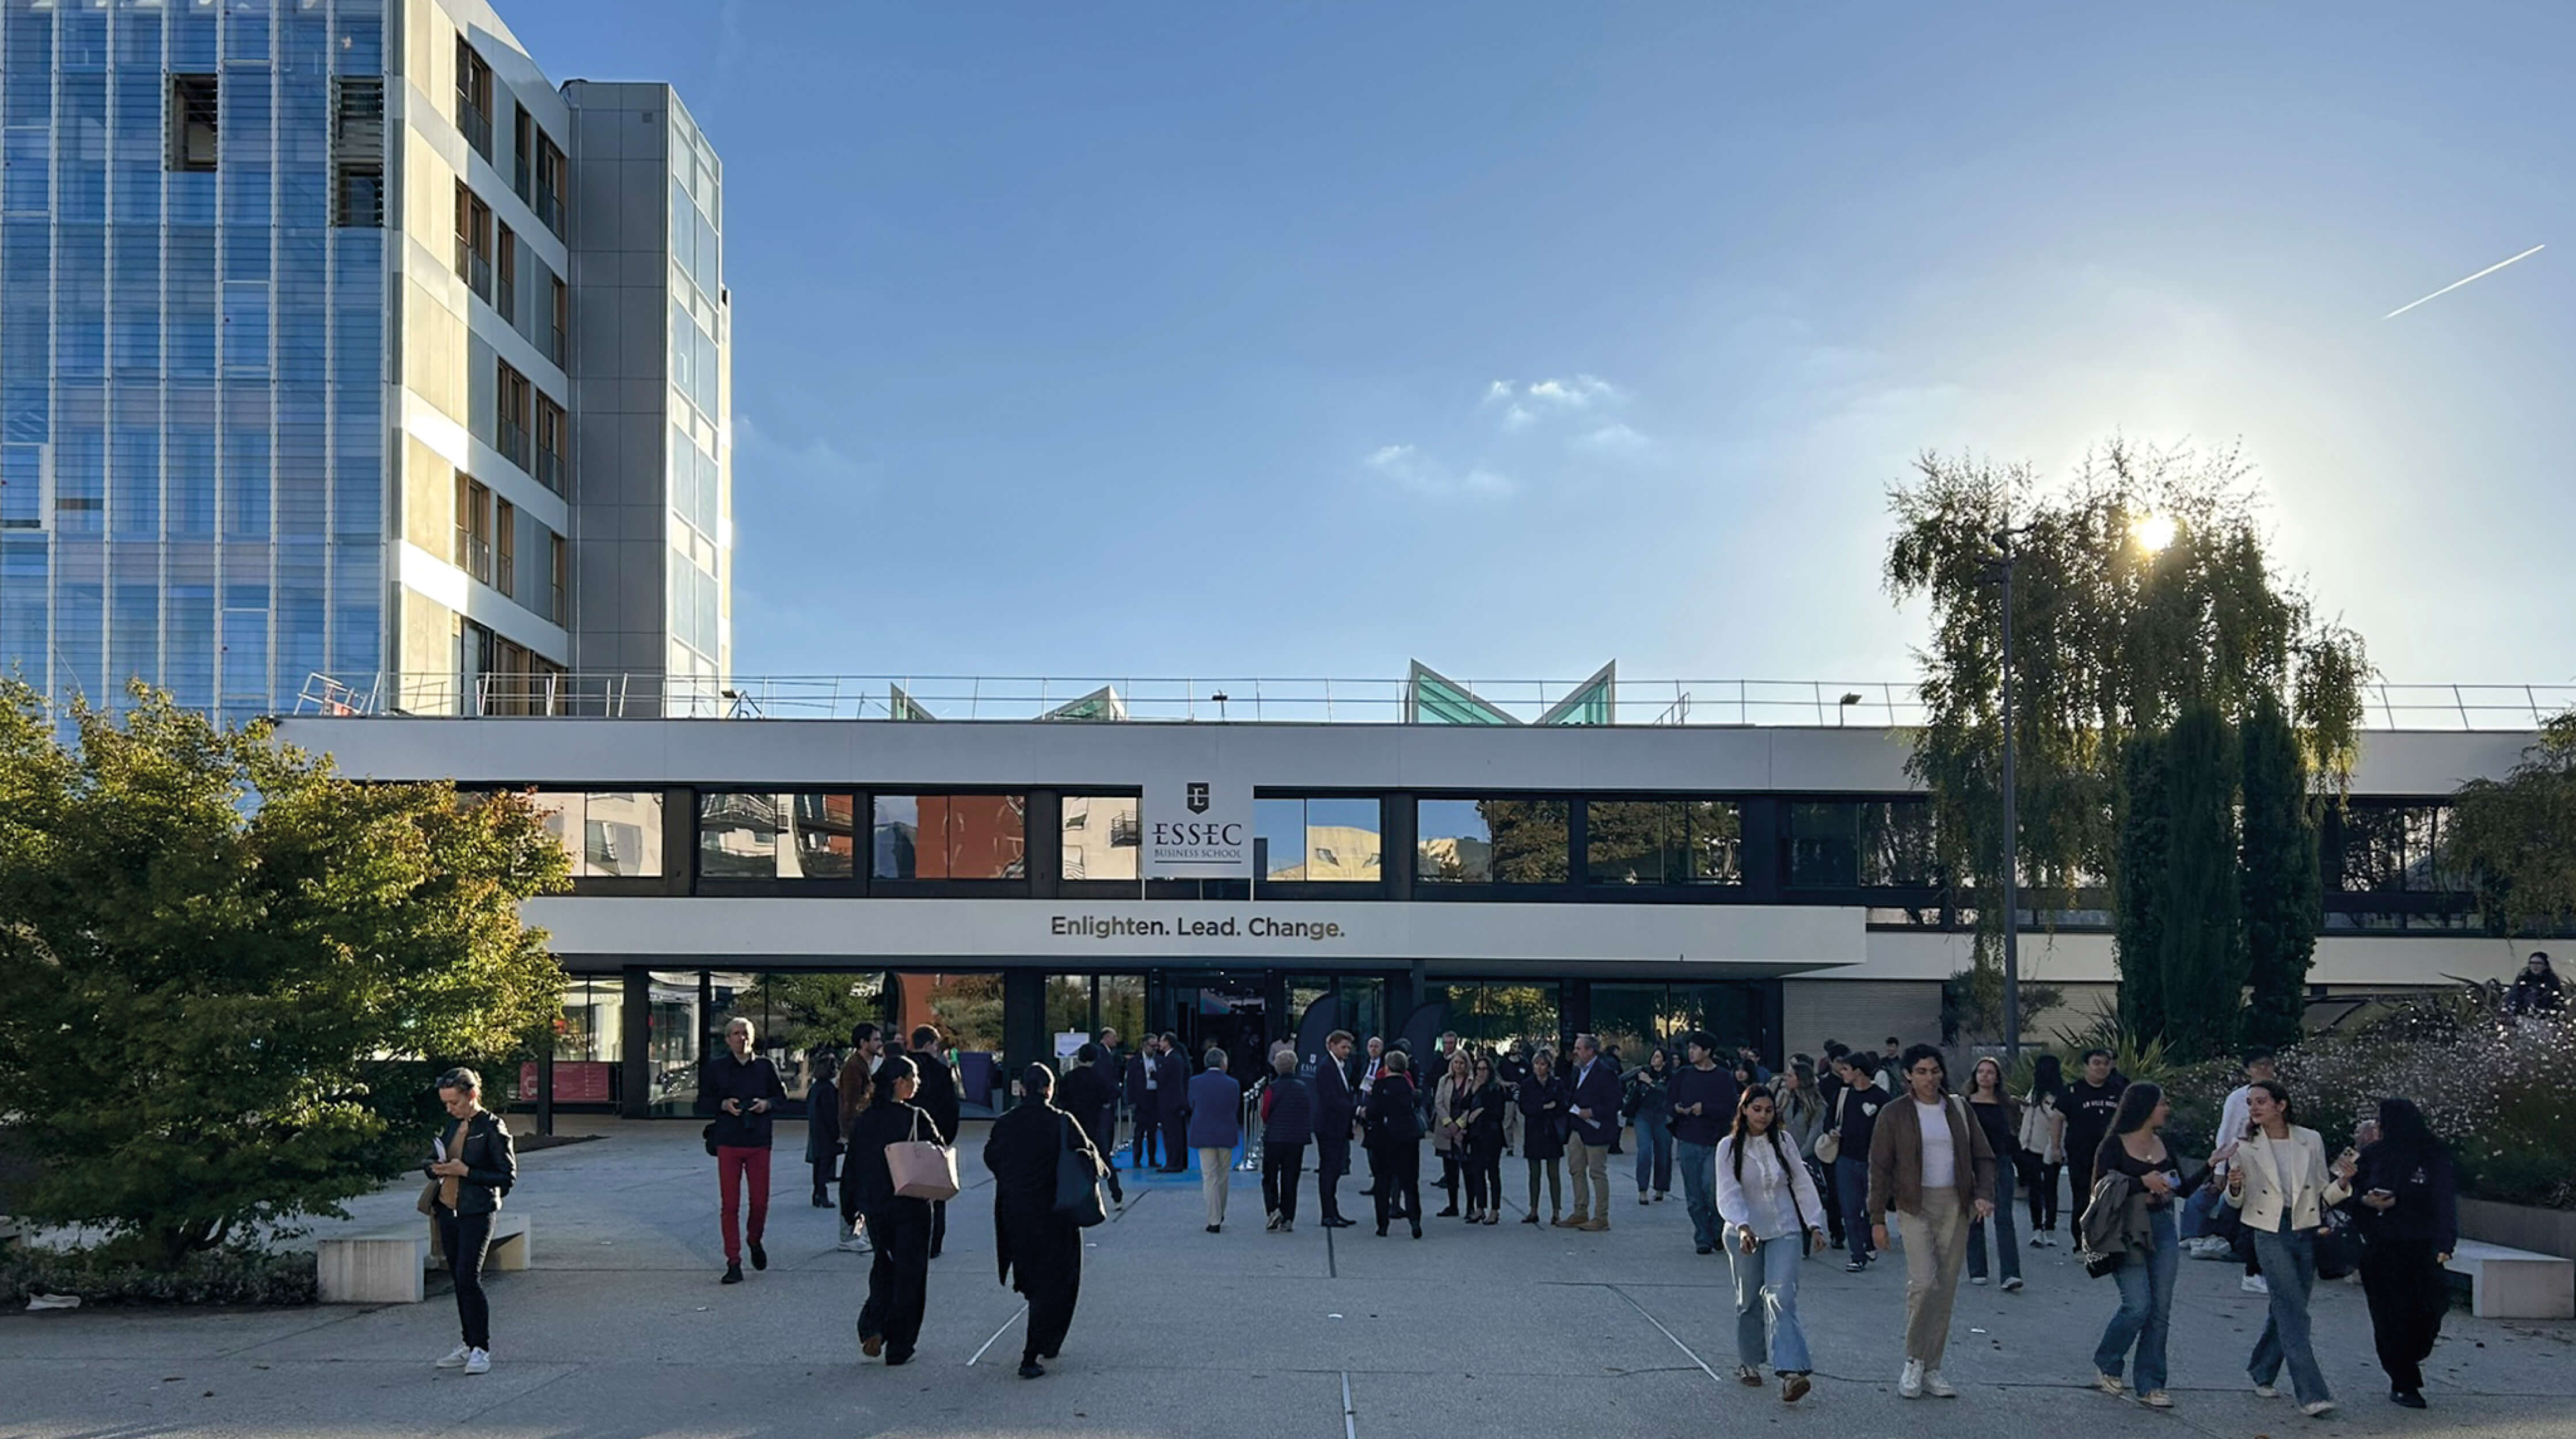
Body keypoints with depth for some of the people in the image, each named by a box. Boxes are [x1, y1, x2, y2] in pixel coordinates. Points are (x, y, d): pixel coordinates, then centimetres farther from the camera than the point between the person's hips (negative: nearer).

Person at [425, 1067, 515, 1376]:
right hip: (448, 1211, 7)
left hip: (477, 1214, -7)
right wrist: (435, 1168, -2)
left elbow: (507, 1177, -10)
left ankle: (481, 1349, -7)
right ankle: (468, 1344, 17)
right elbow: (431, 1162, 22)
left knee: (469, 1278, -13)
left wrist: (466, 1171, -17)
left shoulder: (492, 1128, -8)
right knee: (459, 1279, 10)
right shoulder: (450, 1125, 12)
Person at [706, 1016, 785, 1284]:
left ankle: (755, 1241, 33)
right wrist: (723, 1104, -10)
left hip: (759, 1142, 1)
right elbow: (705, 1099, 10)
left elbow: (781, 1094, 13)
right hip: (728, 1142, -1)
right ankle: (733, 1263, 2)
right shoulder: (716, 1067, 5)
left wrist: (767, 1103, -7)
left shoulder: (765, 1066, 6)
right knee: (730, 1204, -3)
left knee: (760, 1201, 3)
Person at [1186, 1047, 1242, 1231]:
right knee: (1223, 1177, 17)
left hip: (1203, 1136, -1)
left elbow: (1192, 1107, 7)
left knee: (1210, 1178, 2)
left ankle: (1214, 1221, -4)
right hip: (1226, 1136, 1)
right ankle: (1220, 1216, 29)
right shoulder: (1233, 1085, -7)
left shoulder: (1195, 1083, -6)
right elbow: (1236, 1111, 3)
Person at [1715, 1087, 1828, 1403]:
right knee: (1749, 1300, 10)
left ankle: (1791, 1372, -25)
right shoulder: (1729, 1147, -5)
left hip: (1785, 1231, 1)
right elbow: (1728, 1194, -13)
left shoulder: (1783, 1141, 4)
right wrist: (1743, 1227, -29)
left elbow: (1803, 1184, 10)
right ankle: (1748, 1362, 31)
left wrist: (1815, 1225, 6)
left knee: (1781, 1297, -14)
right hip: (1744, 1234, -1)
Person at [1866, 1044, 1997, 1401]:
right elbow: (1880, 1167, -1)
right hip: (1915, 1206, -4)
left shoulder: (1959, 1110, 9)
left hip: (1955, 1206, 4)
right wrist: (1877, 1218, -5)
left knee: (1946, 1289, 4)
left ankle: (1932, 1369, 13)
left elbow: (1983, 1157, 12)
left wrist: (1984, 1194, -5)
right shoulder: (1895, 1114, -1)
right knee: (1923, 1282, -18)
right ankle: (1914, 1362, -1)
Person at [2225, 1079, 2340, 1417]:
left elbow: (2323, 1191, 12)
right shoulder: (2246, 1147, -1)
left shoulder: (2310, 1141, 3)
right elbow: (2237, 1202, 4)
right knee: (2294, 1313, -11)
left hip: (2306, 1232, 3)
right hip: (2271, 1233, -3)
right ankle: (2311, 1394, -13)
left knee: (2286, 1309, 11)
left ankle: (2262, 1373, 31)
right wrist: (2234, 1187, -18)